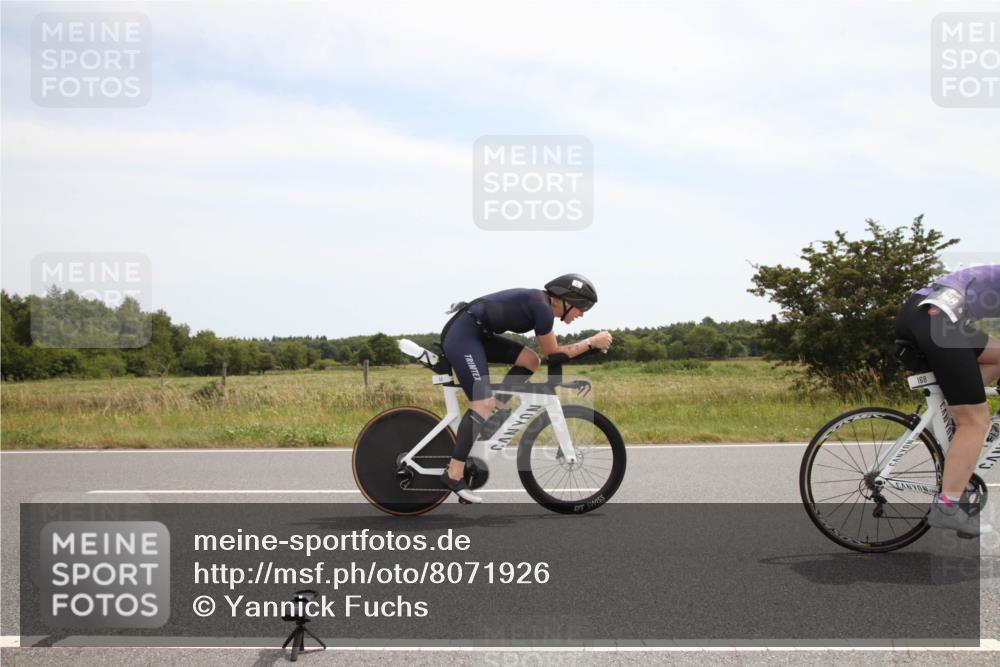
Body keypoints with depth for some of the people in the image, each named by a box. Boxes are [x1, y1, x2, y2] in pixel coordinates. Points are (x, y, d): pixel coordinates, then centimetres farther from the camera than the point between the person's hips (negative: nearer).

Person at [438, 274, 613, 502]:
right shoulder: (542, 306, -13)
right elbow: (553, 353, -6)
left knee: (530, 361, 6)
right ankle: (453, 475, -15)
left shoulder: (540, 303, 14)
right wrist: (592, 342, -1)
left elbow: (550, 353, 21)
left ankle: (495, 418, 5)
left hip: (476, 334, 10)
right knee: (483, 404, -15)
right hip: (462, 334, -10)